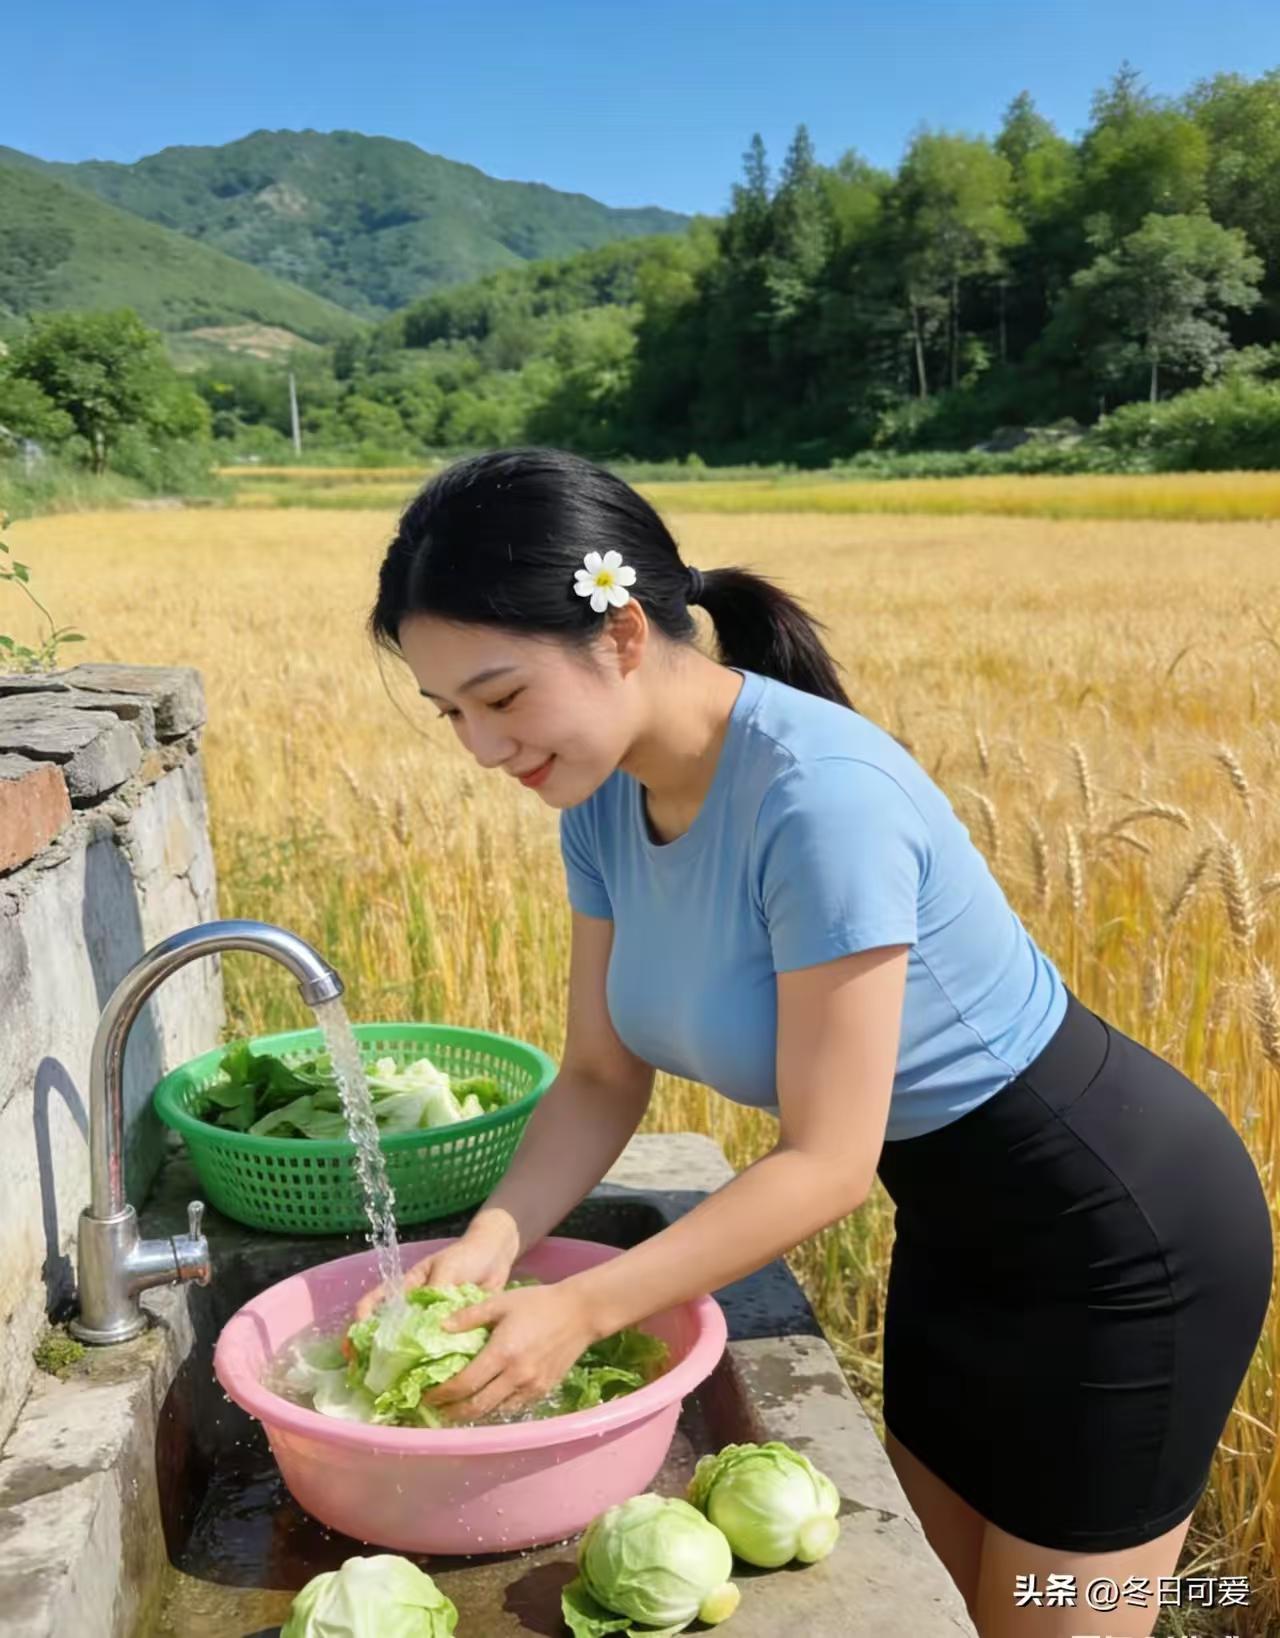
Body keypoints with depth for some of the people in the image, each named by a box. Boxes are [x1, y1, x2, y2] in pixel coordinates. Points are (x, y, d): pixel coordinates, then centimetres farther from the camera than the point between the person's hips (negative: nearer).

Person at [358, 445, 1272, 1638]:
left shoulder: (819, 795, -34)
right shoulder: (605, 796, -9)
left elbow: (828, 1161, -28)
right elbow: (603, 1074, -3)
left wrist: (582, 1309, -26)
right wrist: (492, 1239, -17)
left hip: (1117, 1238, -7)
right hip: (959, 1222, 8)